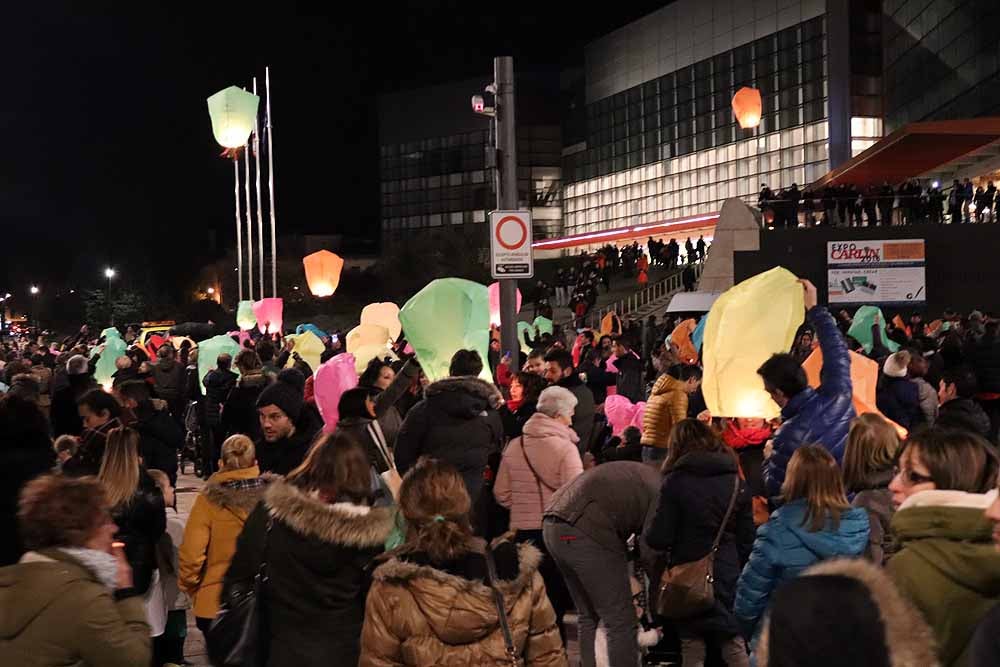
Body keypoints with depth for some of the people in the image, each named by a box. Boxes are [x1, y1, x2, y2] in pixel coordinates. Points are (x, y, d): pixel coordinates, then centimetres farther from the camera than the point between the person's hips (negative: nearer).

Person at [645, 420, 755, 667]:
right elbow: (747, 540, 5)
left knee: (692, 646, 9)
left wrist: (646, 534, 9)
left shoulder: (675, 481, -9)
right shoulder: (737, 483, 4)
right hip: (728, 575, 3)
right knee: (734, 644, 10)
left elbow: (659, 539, -12)